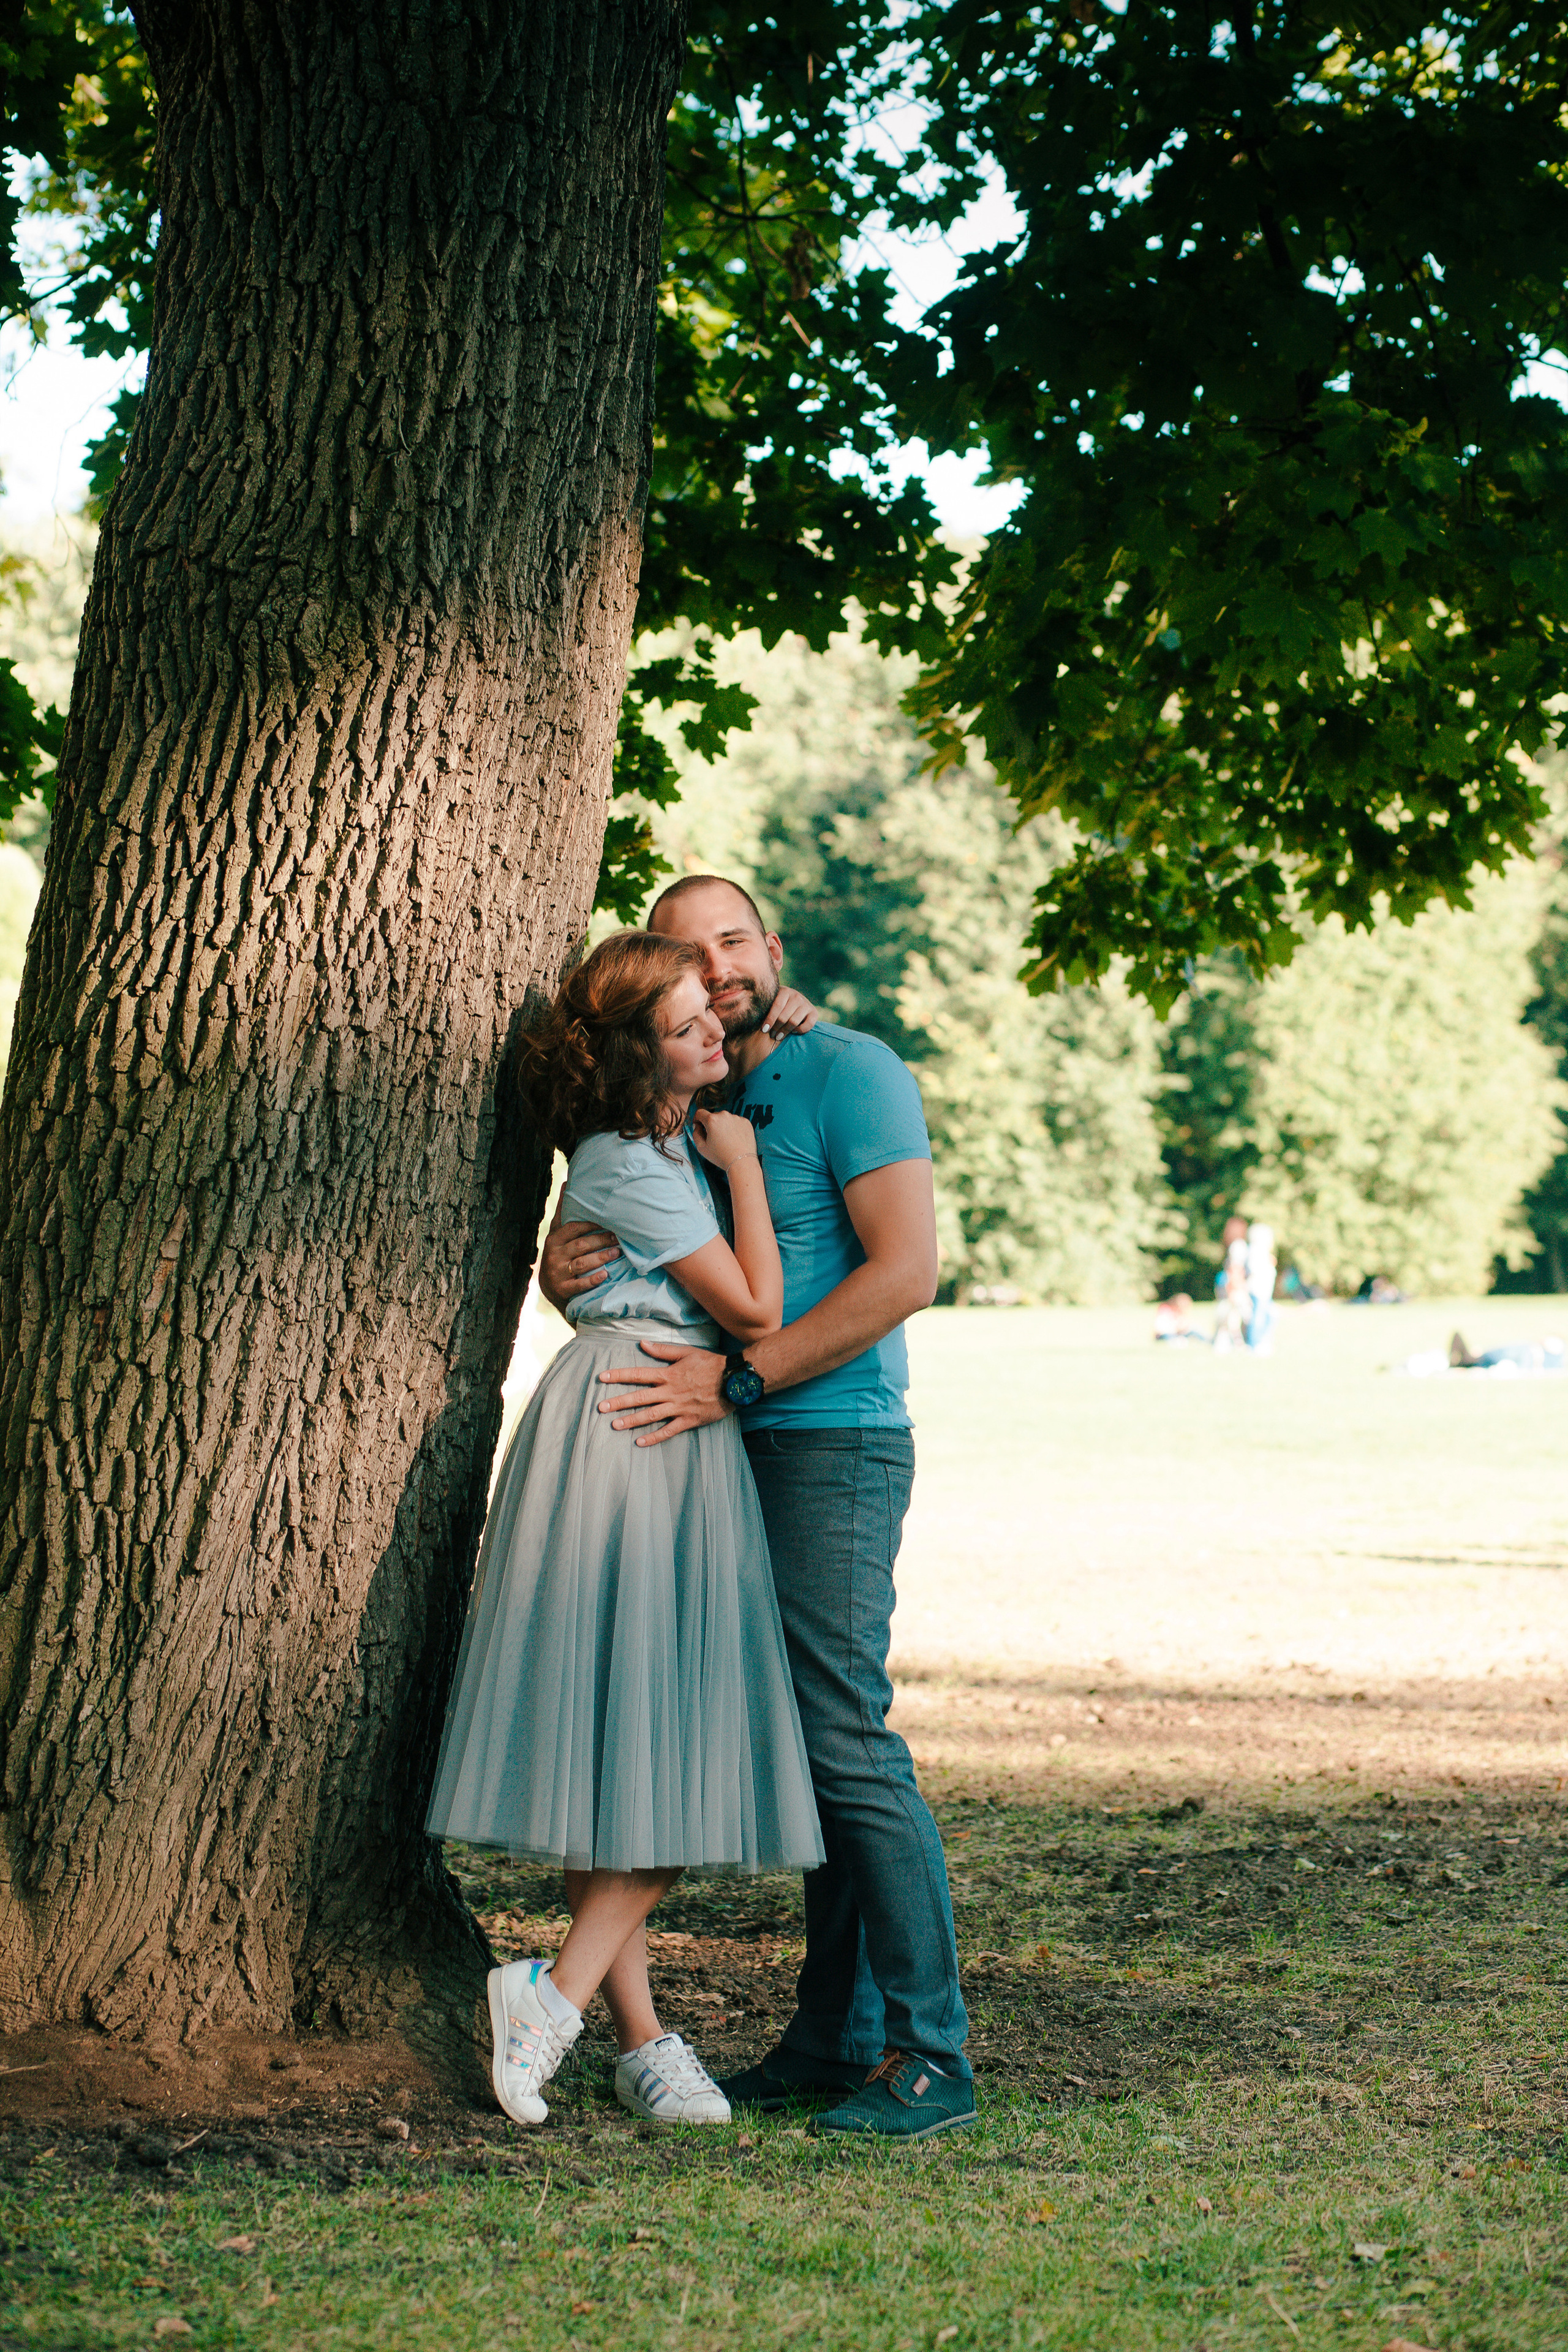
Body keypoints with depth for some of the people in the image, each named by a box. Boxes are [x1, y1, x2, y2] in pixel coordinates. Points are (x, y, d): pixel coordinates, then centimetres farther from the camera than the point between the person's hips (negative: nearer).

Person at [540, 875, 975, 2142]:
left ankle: (932, 2056, -8)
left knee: (847, 1738, -12)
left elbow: (907, 1269, -17)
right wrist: (564, 1266, -5)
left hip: (832, 1445, -8)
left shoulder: (848, 1072, -7)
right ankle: (838, 2032, 15)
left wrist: (735, 1379, -19)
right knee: (810, 1745, 10)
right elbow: (631, 1275, 20)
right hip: (742, 1455, 8)